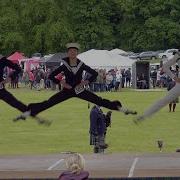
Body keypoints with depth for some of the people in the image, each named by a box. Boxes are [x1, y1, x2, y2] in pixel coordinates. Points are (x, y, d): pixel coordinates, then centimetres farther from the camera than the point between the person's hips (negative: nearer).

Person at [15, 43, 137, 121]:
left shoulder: (81, 65, -8)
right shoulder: (64, 66, -10)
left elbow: (95, 74, 2)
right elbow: (51, 76, -5)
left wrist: (86, 82, -10)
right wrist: (62, 83, -15)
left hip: (80, 90, 0)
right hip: (67, 91, 0)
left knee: (100, 101, -4)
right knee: (48, 103, -11)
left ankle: (123, 110, 1)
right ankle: (27, 113, -6)